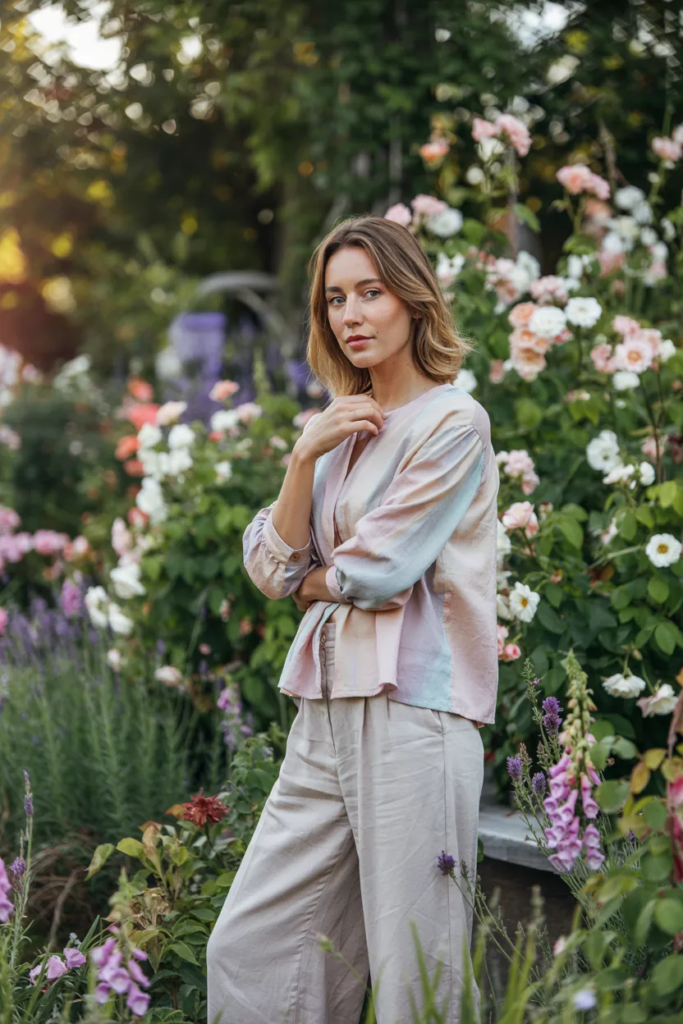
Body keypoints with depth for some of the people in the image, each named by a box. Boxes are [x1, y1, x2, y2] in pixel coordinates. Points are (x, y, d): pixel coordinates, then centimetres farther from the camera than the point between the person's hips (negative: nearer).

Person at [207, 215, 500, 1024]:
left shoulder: (453, 422, -6)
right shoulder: (338, 428, 16)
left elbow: (377, 573, -13)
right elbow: (273, 570, 6)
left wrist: (314, 581, 7)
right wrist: (305, 456, -5)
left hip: (413, 710, -7)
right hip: (327, 709, 7)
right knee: (245, 952, 7)